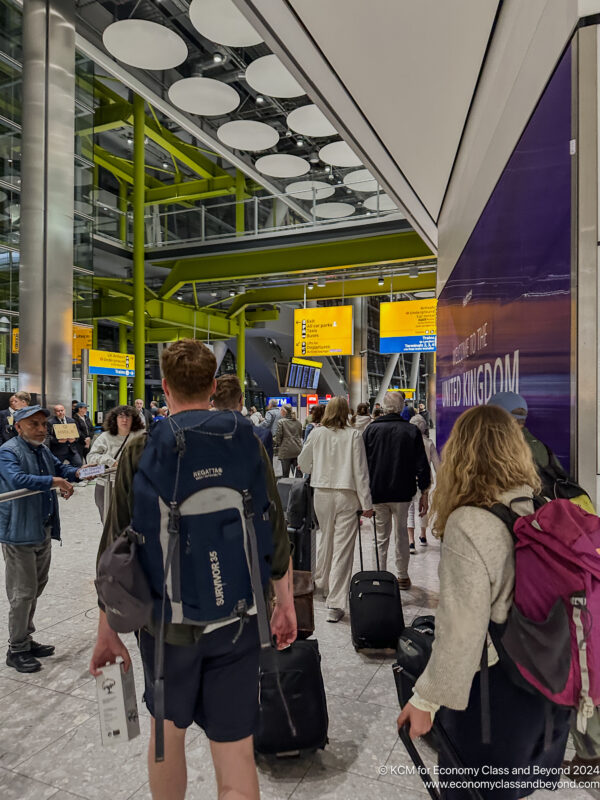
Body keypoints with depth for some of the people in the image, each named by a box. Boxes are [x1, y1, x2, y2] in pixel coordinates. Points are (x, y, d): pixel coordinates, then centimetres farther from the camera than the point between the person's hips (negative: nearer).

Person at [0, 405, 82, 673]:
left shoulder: (43, 450, 12)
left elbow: (60, 467, 23)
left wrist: (76, 473, 1)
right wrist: (54, 481, -29)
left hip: (43, 531, 9)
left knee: (36, 588, 18)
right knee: (24, 592, -1)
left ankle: (26, 640, 33)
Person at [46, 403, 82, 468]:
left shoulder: (71, 420, 13)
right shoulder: (50, 422, -1)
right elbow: (48, 437, -7)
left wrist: (75, 438, -8)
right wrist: (57, 440, -21)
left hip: (72, 450, 3)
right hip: (58, 451, -3)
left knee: (79, 464, -7)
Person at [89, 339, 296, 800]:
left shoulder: (140, 451, -9)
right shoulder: (247, 442, -5)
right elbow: (276, 534, -2)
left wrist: (108, 631, 4)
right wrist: (286, 605, 10)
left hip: (167, 618, 0)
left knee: (169, 730, 25)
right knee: (236, 752, 11)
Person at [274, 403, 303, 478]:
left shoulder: (281, 422, -7)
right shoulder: (298, 422, 9)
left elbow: (278, 437, -6)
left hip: (286, 451, -4)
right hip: (297, 450, 4)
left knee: (285, 474, 2)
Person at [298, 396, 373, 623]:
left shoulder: (317, 433, 0)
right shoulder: (353, 435, -7)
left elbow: (303, 464, 11)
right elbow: (360, 470, -6)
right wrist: (366, 503, -2)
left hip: (322, 493, 3)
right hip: (347, 495, -3)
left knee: (326, 538, 23)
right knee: (343, 547, -2)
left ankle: (321, 583, 41)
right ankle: (335, 604, -3)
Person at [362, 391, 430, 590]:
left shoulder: (371, 429, -3)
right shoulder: (412, 431, -4)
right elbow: (421, 464, -2)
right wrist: (424, 492, 5)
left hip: (377, 492, 0)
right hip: (402, 492, 0)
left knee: (381, 536, 10)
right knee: (402, 534, 15)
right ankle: (402, 576, 23)